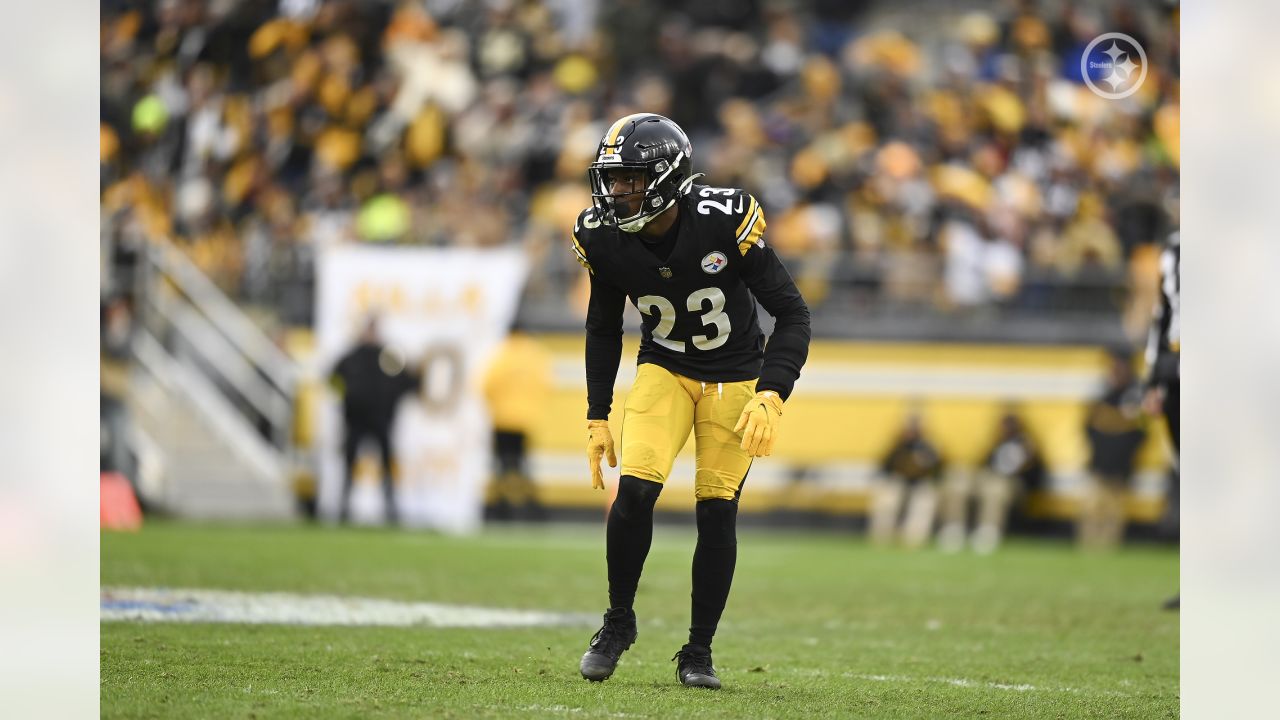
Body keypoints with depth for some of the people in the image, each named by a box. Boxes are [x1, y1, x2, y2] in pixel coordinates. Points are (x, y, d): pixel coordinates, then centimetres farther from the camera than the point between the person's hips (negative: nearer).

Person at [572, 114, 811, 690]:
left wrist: (770, 398, -30)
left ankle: (698, 652, 9)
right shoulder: (603, 238, -14)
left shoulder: (726, 221, -27)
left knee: (717, 510, -6)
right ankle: (618, 622, 4)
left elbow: (792, 315, -19)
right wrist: (597, 417, 4)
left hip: (736, 377, -2)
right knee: (635, 489, -17)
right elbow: (603, 328, 5)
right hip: (664, 368, 2)